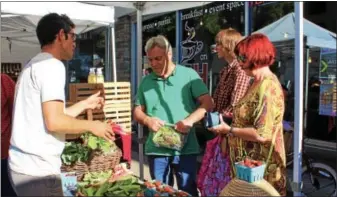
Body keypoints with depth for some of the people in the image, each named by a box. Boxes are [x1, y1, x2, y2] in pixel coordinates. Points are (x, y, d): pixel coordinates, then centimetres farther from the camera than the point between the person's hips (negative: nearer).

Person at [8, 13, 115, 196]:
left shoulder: (35, 64, 17)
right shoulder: (52, 65, -14)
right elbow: (54, 122, -22)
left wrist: (85, 104, 27)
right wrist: (93, 126, -9)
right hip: (37, 170, -10)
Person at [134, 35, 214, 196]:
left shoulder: (189, 75, -2)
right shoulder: (146, 82, 9)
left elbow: (208, 103, -6)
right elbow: (137, 111, 12)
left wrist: (190, 120, -23)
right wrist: (147, 120, -11)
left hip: (185, 148, -3)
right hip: (156, 149, 3)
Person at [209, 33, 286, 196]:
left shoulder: (267, 88, -22)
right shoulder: (259, 83, 9)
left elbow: (261, 134, -26)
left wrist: (229, 130, -16)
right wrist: (232, 116, 5)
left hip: (261, 165, -9)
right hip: (251, 161, 9)